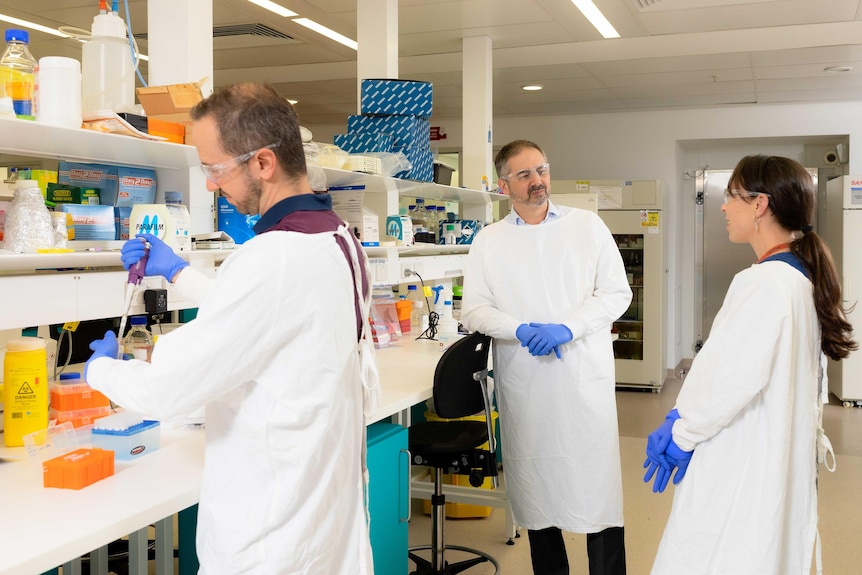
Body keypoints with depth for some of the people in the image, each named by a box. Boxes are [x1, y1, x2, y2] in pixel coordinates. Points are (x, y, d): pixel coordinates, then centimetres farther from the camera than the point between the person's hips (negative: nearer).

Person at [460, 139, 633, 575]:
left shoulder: (586, 225, 6)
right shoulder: (489, 241, 7)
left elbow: (617, 292, 2)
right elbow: (473, 310, 3)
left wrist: (566, 328, -13)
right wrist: (522, 330, -14)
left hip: (585, 377, -1)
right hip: (523, 383, 1)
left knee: (597, 483, -1)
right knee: (537, 486, 10)